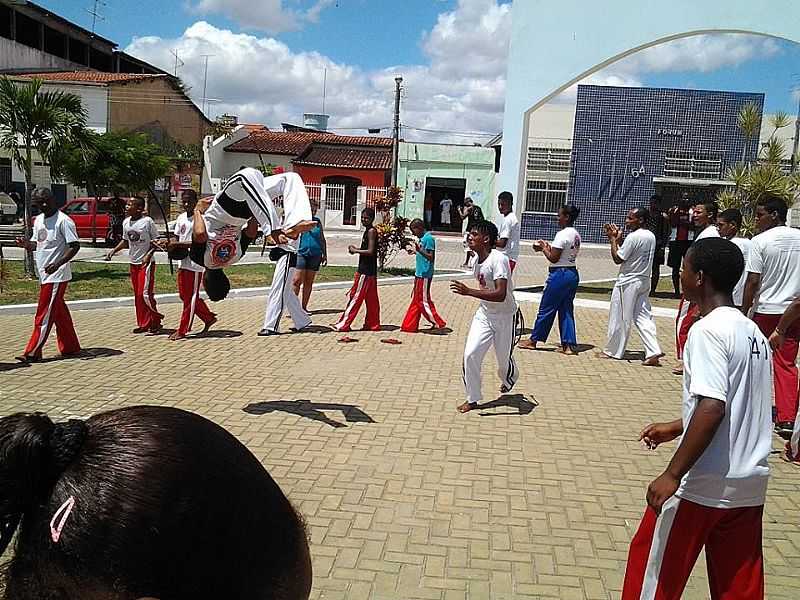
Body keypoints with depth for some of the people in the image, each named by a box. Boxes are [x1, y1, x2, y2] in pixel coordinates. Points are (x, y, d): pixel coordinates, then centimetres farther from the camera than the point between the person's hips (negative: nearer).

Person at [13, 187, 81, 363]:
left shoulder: (63, 220, -13)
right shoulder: (38, 220, 13)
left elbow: (75, 246, -17)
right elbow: (37, 244, 20)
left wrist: (58, 264, -27)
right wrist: (26, 244, -3)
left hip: (56, 275, -8)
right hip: (44, 275, 8)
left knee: (44, 314, -5)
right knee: (59, 312, 13)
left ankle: (33, 352, 0)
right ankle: (70, 347, 22)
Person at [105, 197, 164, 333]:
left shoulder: (147, 221, -12)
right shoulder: (126, 222, 7)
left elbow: (156, 241, -8)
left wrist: (148, 255, -20)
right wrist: (114, 250, 7)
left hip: (146, 263, -7)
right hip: (133, 263, 7)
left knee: (145, 294, -10)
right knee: (137, 295, 10)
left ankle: (156, 321, 6)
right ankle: (143, 324, 17)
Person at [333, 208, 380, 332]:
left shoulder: (371, 231, -13)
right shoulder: (368, 231, 16)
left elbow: (370, 251, -20)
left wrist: (355, 250, -12)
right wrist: (356, 249, 5)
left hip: (366, 272, -10)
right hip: (366, 270, 10)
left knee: (355, 296, -6)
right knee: (371, 299, 12)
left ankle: (343, 324, -3)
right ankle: (373, 324, 19)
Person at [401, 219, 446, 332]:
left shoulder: (428, 238, -15)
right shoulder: (422, 238, 13)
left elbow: (431, 257, -20)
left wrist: (420, 250, -30)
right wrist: (415, 252, 16)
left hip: (425, 275, -10)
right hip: (419, 274, 10)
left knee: (423, 301, -4)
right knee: (416, 301, 12)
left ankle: (438, 323, 5)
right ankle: (409, 326, 17)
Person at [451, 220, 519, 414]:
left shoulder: (498, 259, -26)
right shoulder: (476, 261, -1)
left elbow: (500, 295, -35)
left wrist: (469, 292, -41)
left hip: (504, 316, -6)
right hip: (483, 314, 6)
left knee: (504, 359, 12)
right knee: (470, 354, -7)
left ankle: (509, 380, 48)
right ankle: (472, 399, 8)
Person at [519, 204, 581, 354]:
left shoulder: (562, 234, -17)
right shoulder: (576, 235, 11)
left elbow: (553, 258, -18)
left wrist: (544, 248, -2)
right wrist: (548, 247, 10)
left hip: (560, 274, -9)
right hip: (573, 274, 9)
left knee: (546, 308, 3)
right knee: (566, 309, 12)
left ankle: (533, 340, 15)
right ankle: (569, 344, 10)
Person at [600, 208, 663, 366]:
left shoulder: (633, 237, -19)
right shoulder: (651, 236, 8)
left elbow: (618, 259, -13)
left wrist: (613, 239, -5)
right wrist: (619, 238, 10)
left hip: (628, 282, -8)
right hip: (644, 281, 8)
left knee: (619, 317, 4)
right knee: (643, 316, 9)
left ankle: (612, 351, 16)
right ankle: (653, 352, 0)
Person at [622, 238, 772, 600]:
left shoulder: (708, 330, -16)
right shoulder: (752, 332, 10)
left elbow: (712, 408, -26)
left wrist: (672, 474, -24)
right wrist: (676, 428, 25)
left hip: (703, 485, -8)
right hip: (750, 485, 8)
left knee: (653, 564, 11)